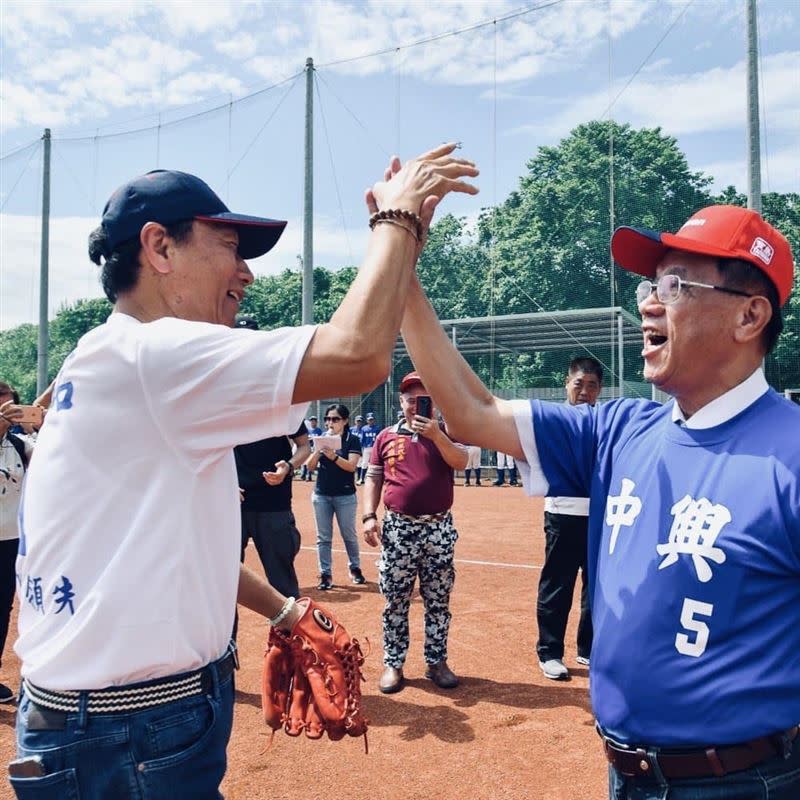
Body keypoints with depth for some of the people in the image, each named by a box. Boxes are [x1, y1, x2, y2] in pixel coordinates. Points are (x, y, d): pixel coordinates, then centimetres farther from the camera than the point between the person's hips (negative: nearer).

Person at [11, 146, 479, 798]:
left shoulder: (114, 366, 11)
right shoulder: (149, 353, -21)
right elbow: (357, 358, -33)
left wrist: (282, 610, 22)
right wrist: (399, 219, -17)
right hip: (131, 744, -10)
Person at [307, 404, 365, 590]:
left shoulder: (352, 440, -4)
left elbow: (351, 466, -16)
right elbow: (310, 466, 2)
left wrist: (333, 456, -30)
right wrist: (318, 450, -16)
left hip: (345, 496, -3)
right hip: (321, 495, 3)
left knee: (349, 535, 8)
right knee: (323, 537, 5)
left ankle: (355, 569, 25)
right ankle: (326, 574, 11)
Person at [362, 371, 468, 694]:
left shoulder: (445, 433, 4)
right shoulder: (386, 436, 7)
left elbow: (461, 462, -14)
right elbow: (373, 478, 7)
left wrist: (436, 434, -26)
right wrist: (369, 516, -4)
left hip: (438, 529, 0)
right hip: (397, 528, 1)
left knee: (438, 601, 9)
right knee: (395, 601, 7)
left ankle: (437, 662, 23)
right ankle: (393, 664, 19)